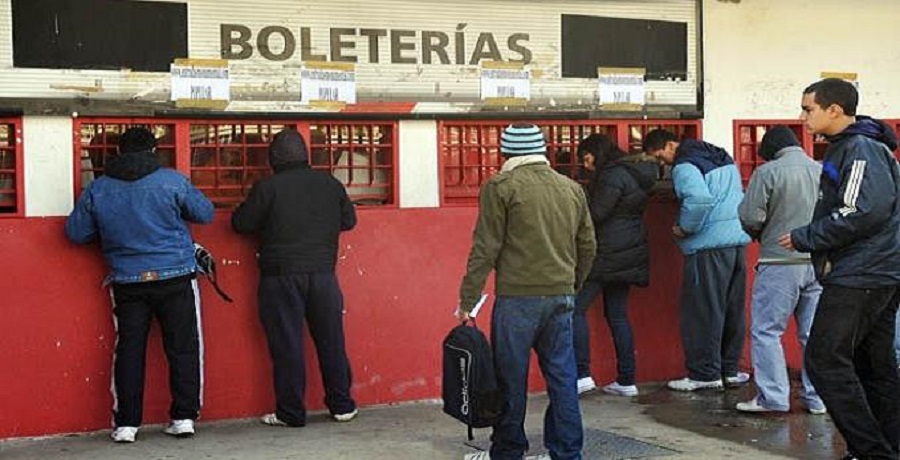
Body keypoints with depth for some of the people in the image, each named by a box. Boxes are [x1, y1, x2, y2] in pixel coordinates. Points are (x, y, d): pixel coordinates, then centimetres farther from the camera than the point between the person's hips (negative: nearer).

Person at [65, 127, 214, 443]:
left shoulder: (98, 189, 1)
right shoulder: (171, 181, -6)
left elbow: (75, 233, 7)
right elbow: (205, 214, 2)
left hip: (127, 282, 2)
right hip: (175, 277, -2)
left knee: (129, 349, 8)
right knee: (182, 348, 5)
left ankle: (126, 423, 8)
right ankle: (184, 417, 5)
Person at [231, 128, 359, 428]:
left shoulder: (267, 188, -8)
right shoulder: (330, 184, 4)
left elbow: (240, 223, -1)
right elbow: (349, 220, 15)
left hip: (281, 276, -3)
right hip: (322, 273, 3)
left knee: (286, 344, 3)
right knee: (331, 339, 11)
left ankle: (291, 413, 7)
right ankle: (342, 405, 18)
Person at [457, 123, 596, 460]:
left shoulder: (501, 187, -6)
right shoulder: (572, 189, 11)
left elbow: (485, 249, -8)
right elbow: (588, 246, 16)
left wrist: (467, 300, -4)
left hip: (518, 298, -5)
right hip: (562, 297, 5)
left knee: (511, 379, 5)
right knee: (562, 377, 10)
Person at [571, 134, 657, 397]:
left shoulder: (613, 175, -14)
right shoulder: (633, 173, 16)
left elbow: (596, 213, -18)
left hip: (609, 254, -10)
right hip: (628, 254, 10)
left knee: (576, 308, -5)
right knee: (617, 314, 12)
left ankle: (582, 374, -10)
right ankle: (626, 381, 13)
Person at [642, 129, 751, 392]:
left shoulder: (684, 166, -11)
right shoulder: (722, 157, 18)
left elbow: (700, 199, -27)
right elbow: (740, 196, 24)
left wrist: (684, 229, -15)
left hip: (709, 245, -9)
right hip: (738, 239, 9)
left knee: (703, 311, -1)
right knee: (732, 308, 13)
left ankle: (705, 374, 3)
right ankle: (729, 369, 21)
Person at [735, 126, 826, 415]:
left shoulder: (768, 172, -8)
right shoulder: (824, 171, 6)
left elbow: (750, 218, -11)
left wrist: (760, 235, 10)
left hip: (780, 263, -5)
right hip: (819, 263, 5)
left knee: (766, 330, 3)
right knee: (813, 334, 11)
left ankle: (773, 397, 0)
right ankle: (817, 397, 14)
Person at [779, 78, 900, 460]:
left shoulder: (862, 149, -14)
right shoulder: (845, 149, 17)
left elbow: (863, 213, -24)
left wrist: (805, 238, -15)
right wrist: (812, 239, 11)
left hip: (860, 278, -10)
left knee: (825, 360, -10)